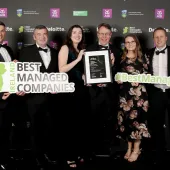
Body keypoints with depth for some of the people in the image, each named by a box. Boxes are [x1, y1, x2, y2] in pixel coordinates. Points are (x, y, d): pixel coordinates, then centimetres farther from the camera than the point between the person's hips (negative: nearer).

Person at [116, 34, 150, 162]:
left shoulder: (142, 57, 5)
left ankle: (136, 149, 8)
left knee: (137, 118, -3)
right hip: (125, 92, 2)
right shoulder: (121, 58, 10)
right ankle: (129, 148, 17)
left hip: (139, 91, -2)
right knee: (126, 118, 4)